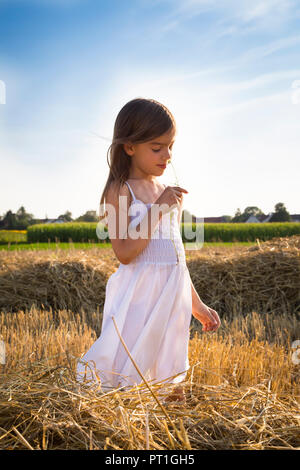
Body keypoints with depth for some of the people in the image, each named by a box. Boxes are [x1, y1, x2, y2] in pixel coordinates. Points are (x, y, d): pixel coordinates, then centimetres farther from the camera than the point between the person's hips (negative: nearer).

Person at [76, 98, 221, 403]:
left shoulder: (170, 194, 13)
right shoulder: (120, 191, -7)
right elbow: (124, 252, -18)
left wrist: (196, 305, 21)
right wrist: (159, 208, -18)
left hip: (173, 297, 6)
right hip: (139, 297, -6)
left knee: (172, 390, 12)